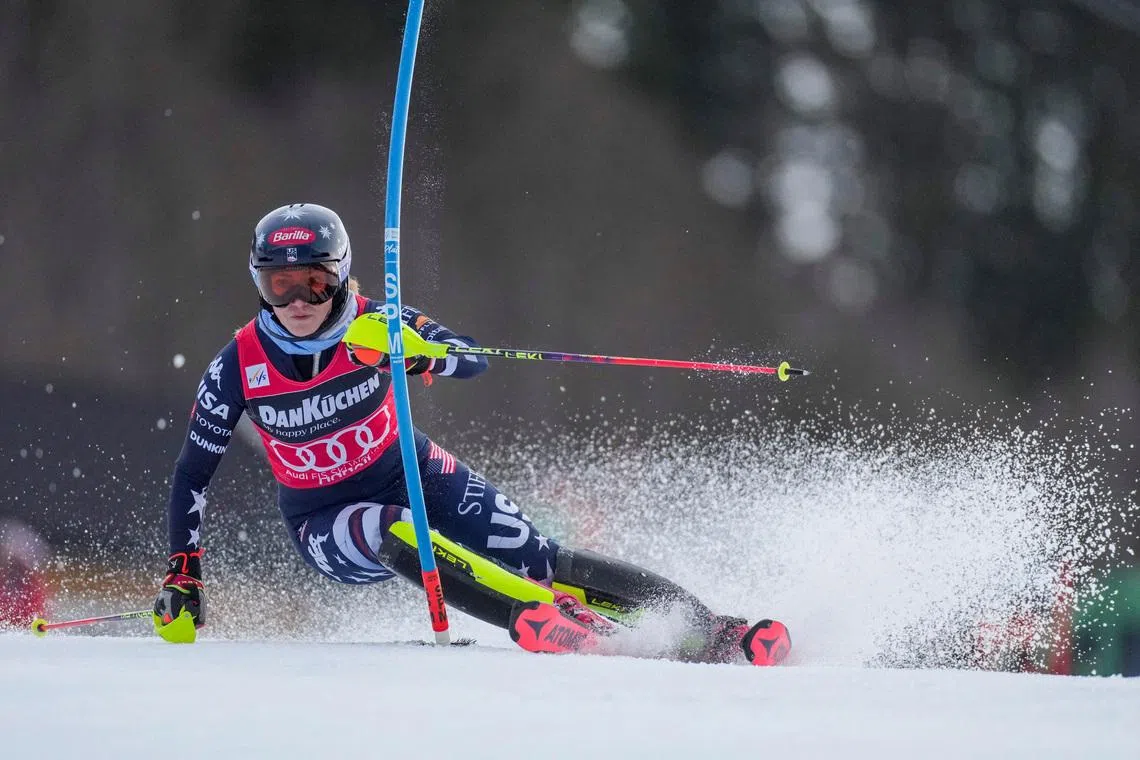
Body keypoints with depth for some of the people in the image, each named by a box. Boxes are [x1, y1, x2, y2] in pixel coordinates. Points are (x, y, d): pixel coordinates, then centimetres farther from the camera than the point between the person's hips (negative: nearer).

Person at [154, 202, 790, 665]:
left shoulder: (373, 327, -16)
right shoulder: (239, 367, -16)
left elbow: (475, 362, -23)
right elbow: (193, 474, -4)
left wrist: (415, 347, -44)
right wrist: (183, 579, -6)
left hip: (415, 477, 1)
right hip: (328, 525, -1)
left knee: (544, 562, -15)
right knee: (396, 533, -36)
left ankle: (711, 632, -16)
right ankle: (542, 621, -43)